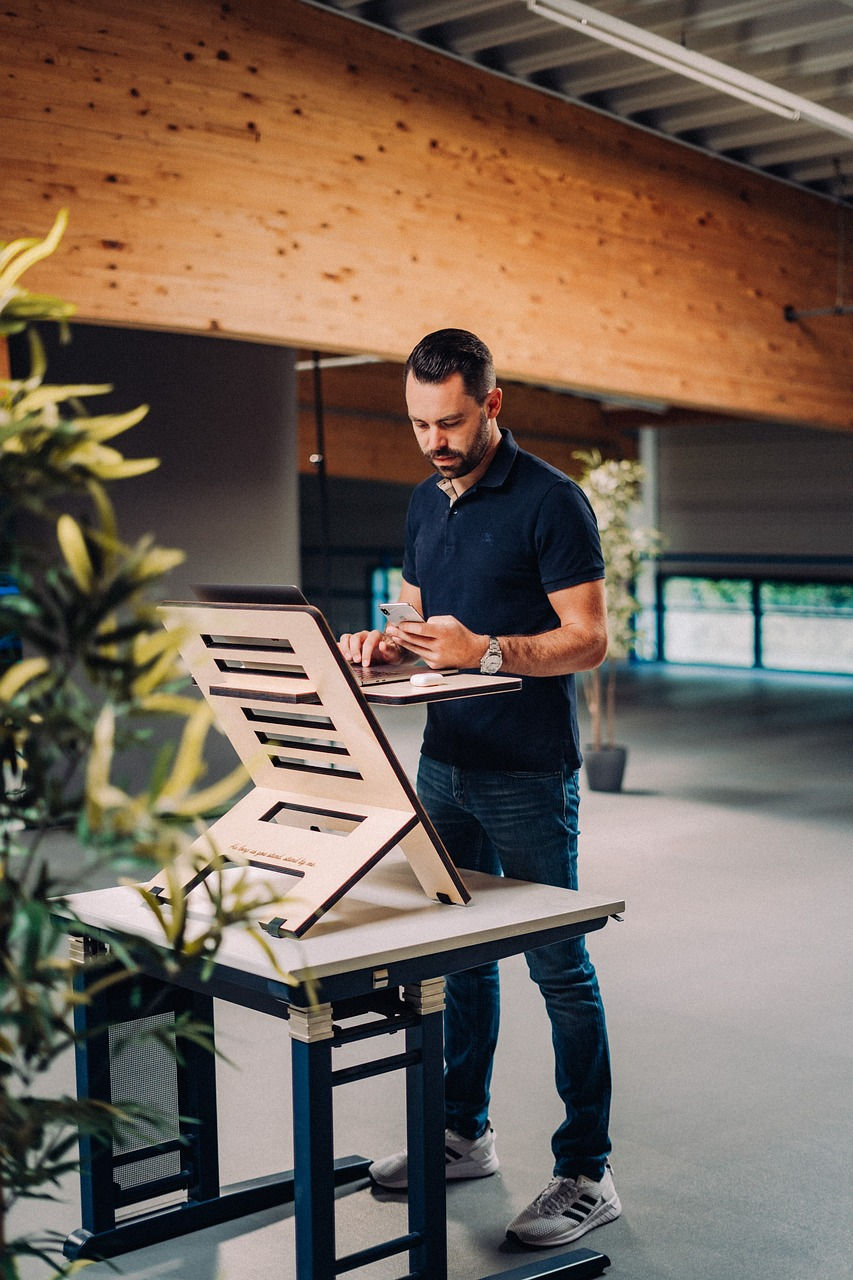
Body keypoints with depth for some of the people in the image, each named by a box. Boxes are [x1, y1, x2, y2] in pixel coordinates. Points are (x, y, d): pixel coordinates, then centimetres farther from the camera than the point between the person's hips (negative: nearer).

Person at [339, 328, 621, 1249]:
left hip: (529, 773, -7)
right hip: (445, 759, 7)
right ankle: (463, 1133, 29)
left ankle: (587, 1174, 9)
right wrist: (387, 645, -2)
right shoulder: (425, 503, 12)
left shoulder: (550, 501, -11)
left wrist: (486, 651, -26)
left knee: (558, 965, -1)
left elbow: (588, 638, -14)